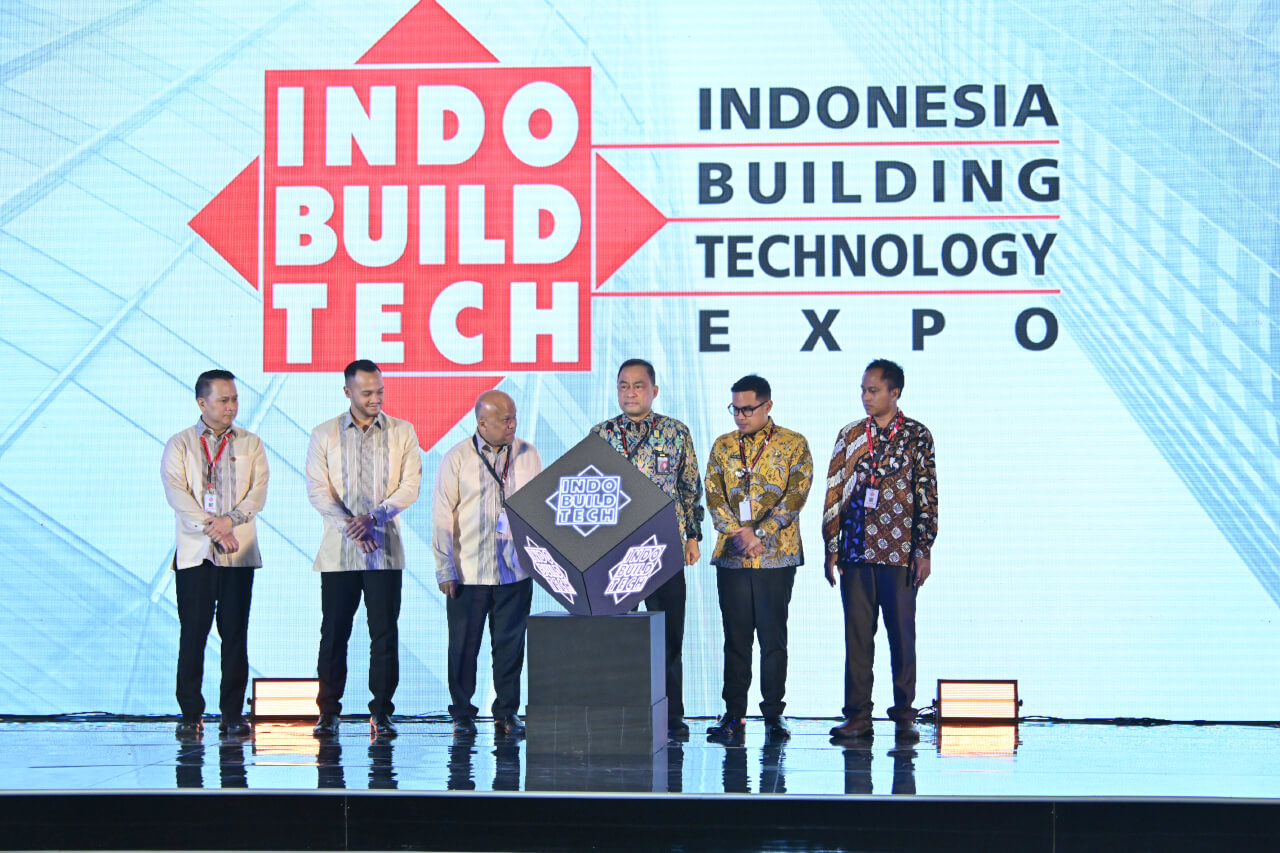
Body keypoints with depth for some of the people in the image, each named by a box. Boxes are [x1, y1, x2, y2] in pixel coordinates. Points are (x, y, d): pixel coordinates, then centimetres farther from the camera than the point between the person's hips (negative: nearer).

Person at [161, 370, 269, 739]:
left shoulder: (250, 444, 12)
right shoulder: (179, 445, 7)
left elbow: (258, 492, 0)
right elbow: (176, 493, -6)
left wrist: (230, 520, -17)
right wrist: (211, 529, -17)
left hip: (239, 553, 1)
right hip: (194, 552, -1)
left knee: (235, 634, 0)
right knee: (193, 634, -3)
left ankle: (233, 714, 5)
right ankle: (190, 715, 3)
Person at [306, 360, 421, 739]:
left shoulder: (403, 433, 7)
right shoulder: (324, 435, 6)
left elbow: (410, 487, -1)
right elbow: (317, 490, -1)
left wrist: (373, 517, -14)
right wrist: (348, 524, -15)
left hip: (385, 550, 0)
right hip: (338, 551, 0)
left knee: (384, 633, -2)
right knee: (334, 633, 1)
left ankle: (381, 711, 5)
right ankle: (328, 711, 8)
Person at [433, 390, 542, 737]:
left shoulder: (528, 455, 5)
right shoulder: (456, 459, -2)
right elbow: (442, 517, -2)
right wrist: (445, 569, -5)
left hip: (515, 570, 2)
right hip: (468, 572, -2)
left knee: (510, 643, 5)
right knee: (464, 645, 4)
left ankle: (507, 713, 15)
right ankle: (462, 714, 14)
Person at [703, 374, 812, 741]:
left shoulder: (793, 445, 2)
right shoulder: (723, 446, 12)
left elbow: (796, 495, -7)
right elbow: (713, 494, 5)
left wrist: (759, 534, -16)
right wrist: (738, 533, -11)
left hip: (776, 556, -3)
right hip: (731, 556, 3)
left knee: (773, 636, -1)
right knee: (735, 636, 4)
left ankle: (773, 713, 6)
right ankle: (733, 713, 10)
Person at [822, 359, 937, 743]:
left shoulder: (916, 435, 2)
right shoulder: (850, 436, 10)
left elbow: (927, 495, 0)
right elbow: (834, 495, 11)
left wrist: (924, 550, -6)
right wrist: (831, 549, 6)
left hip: (899, 554, -3)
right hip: (856, 553, 3)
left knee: (902, 634, 0)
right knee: (857, 635, 3)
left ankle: (904, 715, 6)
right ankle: (857, 716, 7)